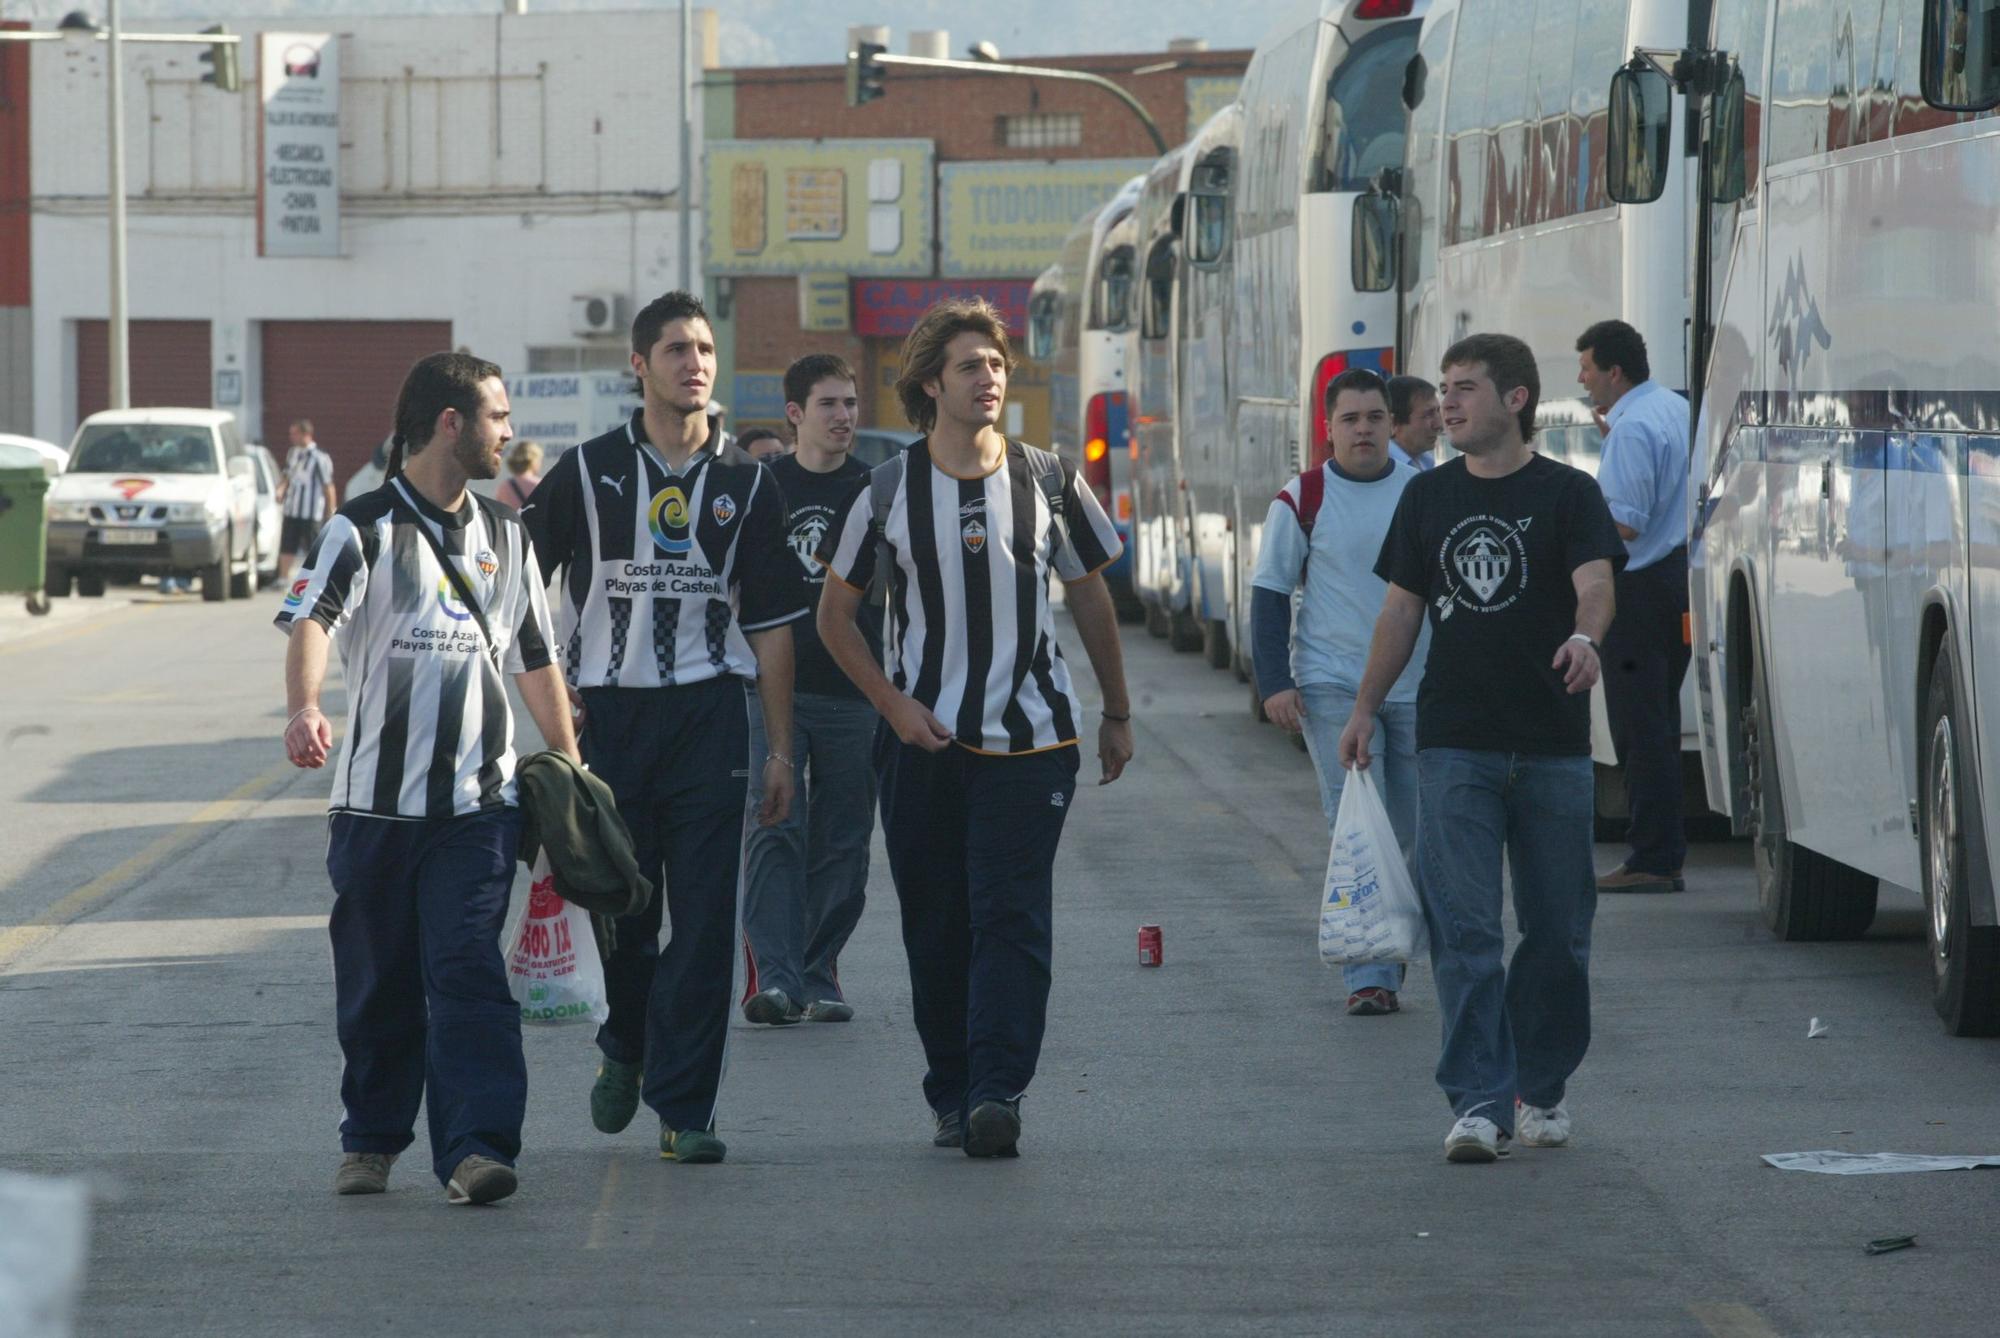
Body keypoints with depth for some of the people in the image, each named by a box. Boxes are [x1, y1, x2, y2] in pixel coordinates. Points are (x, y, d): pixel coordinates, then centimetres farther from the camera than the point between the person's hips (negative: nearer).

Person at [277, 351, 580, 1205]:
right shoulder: (364, 531, -2)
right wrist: (304, 709, -38)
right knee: (377, 983, 7)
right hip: (377, 802, -2)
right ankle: (370, 1141, 23)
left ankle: (477, 1148, -19)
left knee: (467, 972, -11)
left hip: (479, 801, 2)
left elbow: (535, 660, 24)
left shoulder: (504, 536, 15)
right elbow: (311, 622, -18)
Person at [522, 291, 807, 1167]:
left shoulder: (744, 485, 9)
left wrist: (781, 748, 6)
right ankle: (625, 1050, 33)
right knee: (619, 910, 5)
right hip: (608, 710, 0)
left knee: (704, 920, -5)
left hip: (709, 713, 1)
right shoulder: (587, 473, 5)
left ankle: (684, 1109, -2)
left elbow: (769, 623, 11)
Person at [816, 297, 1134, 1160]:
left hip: (1030, 739, -1)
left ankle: (997, 1090, -19)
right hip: (923, 739, 1)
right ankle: (952, 1097, 14)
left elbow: (1091, 599, 15)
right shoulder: (889, 491, 0)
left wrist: (1117, 715, 17)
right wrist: (893, 703, -4)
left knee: (1012, 917, -12)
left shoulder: (1046, 482, 2)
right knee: (936, 927, 5)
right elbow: (835, 614, 8)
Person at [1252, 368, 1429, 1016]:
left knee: (1413, 833, 9)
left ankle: (1392, 952, 26)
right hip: (1332, 688, -3)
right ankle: (1368, 975, -11)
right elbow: (1270, 593, 1)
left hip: (1418, 689, 3)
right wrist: (1274, 683, -8)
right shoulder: (1302, 501, -2)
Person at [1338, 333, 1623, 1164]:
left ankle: (1541, 1087, 22)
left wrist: (1585, 636, -37)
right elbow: (1403, 608, 16)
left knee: (1557, 928, 6)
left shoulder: (1568, 494, 0)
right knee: (1463, 930, -7)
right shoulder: (1429, 497, 11)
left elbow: (1594, 581, -16)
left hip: (1553, 748, -2)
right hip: (1454, 744, 2)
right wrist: (1365, 708, 11)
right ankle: (1479, 1103, -10)